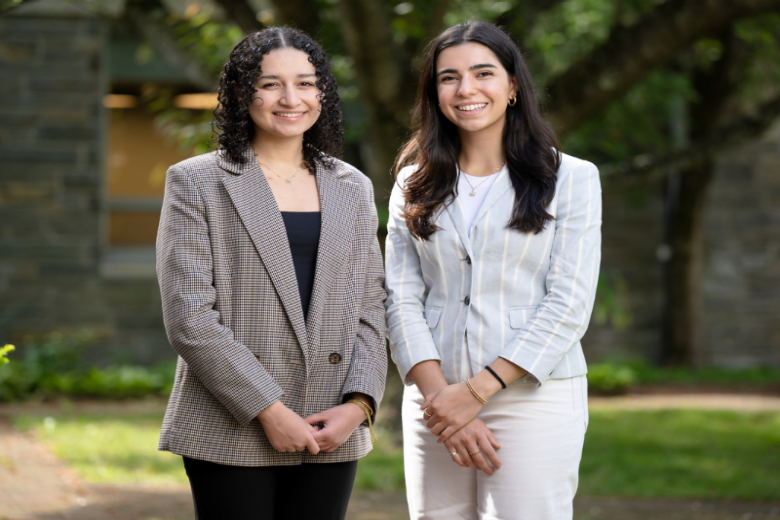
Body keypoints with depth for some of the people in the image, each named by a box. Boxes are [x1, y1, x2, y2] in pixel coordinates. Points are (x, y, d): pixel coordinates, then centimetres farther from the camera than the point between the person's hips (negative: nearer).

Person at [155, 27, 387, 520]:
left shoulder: (353, 188, 14)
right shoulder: (196, 183, 0)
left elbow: (370, 310, 11)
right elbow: (188, 317, -8)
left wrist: (358, 404, -5)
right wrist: (269, 410, -13)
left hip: (331, 438, 4)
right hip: (232, 434, -4)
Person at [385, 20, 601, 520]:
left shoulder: (572, 179, 2)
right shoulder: (415, 185, 12)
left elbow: (568, 306, -5)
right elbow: (401, 301, 5)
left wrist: (476, 390, -12)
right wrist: (439, 396, -10)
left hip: (533, 399, -3)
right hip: (434, 402, 3)